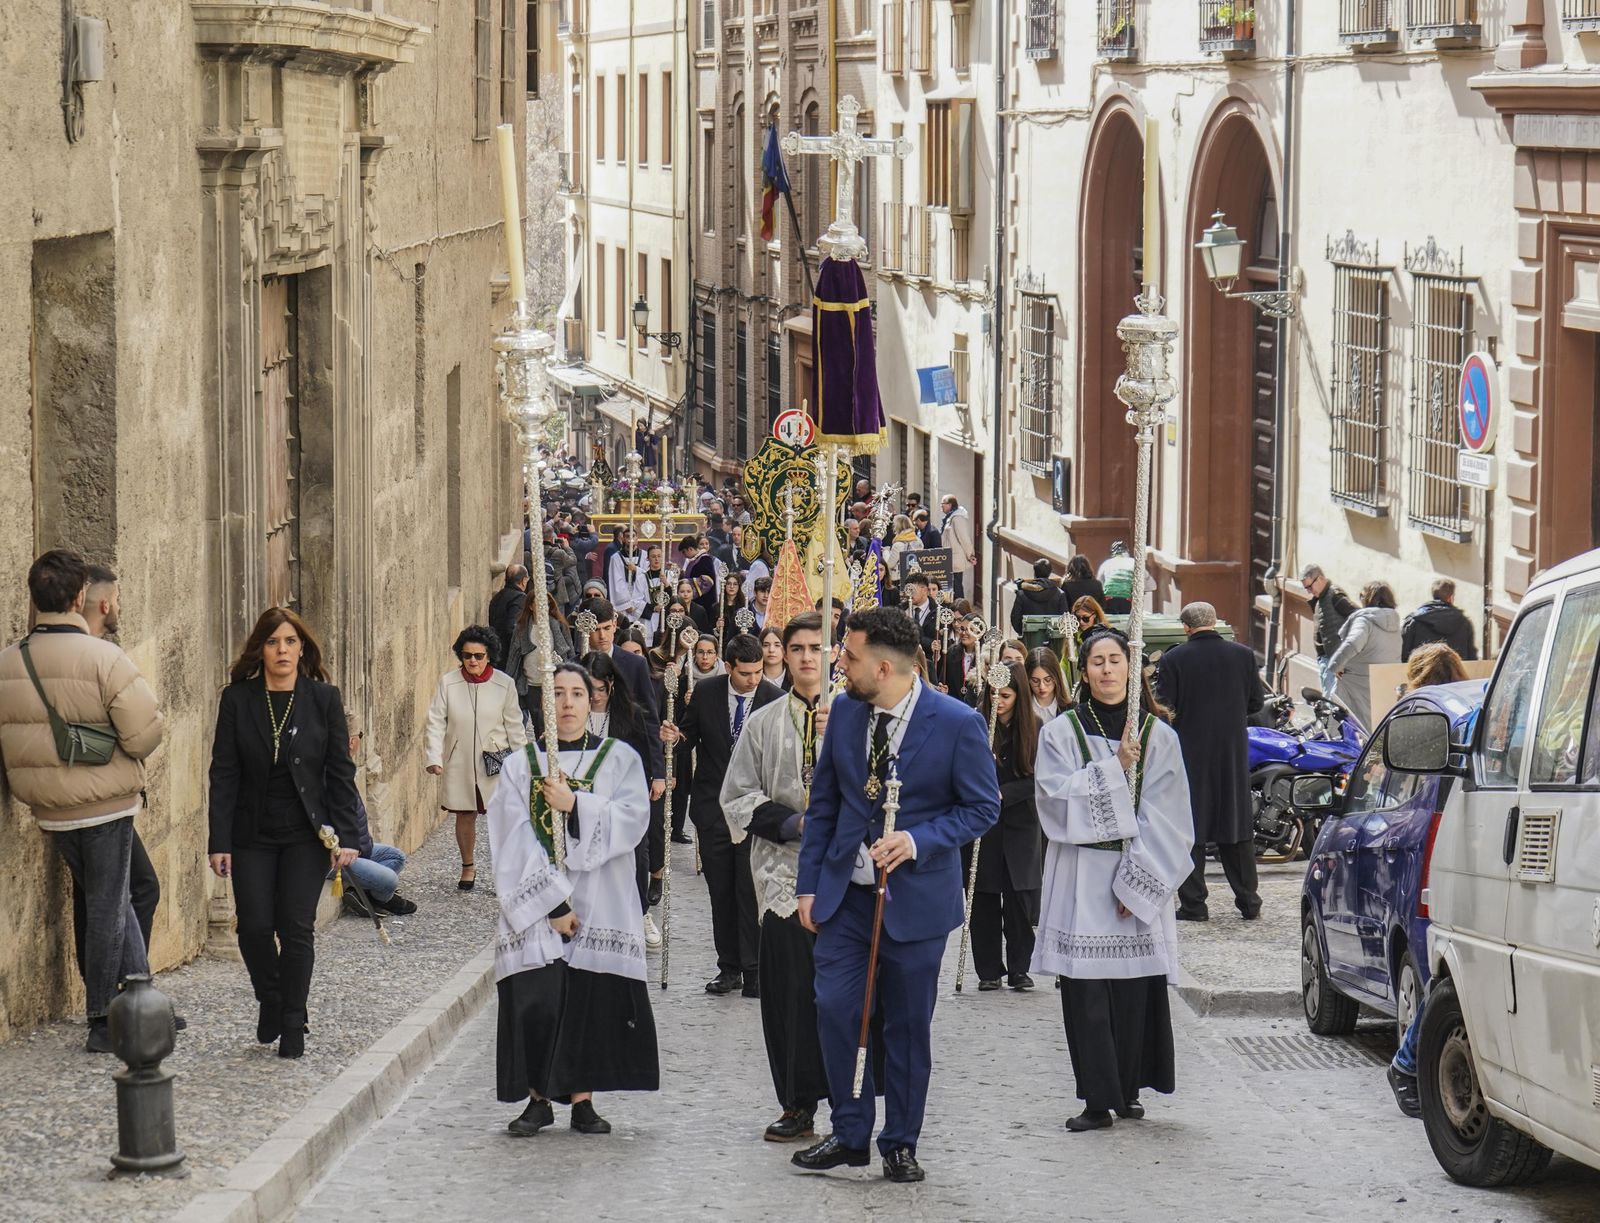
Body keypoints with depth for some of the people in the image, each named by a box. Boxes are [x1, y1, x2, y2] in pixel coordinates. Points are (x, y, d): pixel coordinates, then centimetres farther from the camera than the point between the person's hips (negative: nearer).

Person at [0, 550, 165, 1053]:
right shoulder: (104, 658, -18)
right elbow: (145, 735, -19)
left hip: (49, 811, 6)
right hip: (104, 804, -5)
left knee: (110, 901, 19)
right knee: (106, 909, 7)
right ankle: (103, 1022, 12)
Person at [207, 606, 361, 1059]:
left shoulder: (323, 699, -1)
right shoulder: (237, 700, -1)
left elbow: (340, 771, 1)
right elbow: (224, 774, -2)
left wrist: (346, 835, -6)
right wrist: (219, 842, -7)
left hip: (306, 835, -1)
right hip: (252, 835, 1)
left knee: (297, 928, -3)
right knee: (255, 927, -3)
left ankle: (293, 1024, 9)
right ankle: (270, 1000, 25)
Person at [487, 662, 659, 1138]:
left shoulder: (619, 759, 9)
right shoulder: (520, 765, 7)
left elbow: (633, 818, -6)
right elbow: (516, 841, -3)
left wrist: (576, 806, -17)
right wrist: (552, 902, -12)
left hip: (599, 901, 0)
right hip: (535, 904, 0)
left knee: (592, 1000, -4)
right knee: (536, 1001, -7)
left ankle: (582, 1099, 4)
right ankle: (538, 1099, 4)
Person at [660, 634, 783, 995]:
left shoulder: (775, 699, -8)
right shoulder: (706, 691, -2)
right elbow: (690, 733, 11)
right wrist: (676, 737, -12)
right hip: (713, 806, 3)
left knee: (751, 890, -6)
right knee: (721, 891, 8)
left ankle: (753, 971, 0)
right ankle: (729, 968, 16)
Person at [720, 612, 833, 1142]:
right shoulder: (763, 724, 12)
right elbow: (738, 797, 10)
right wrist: (794, 824, -5)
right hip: (784, 871, 2)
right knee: (788, 989, 0)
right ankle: (798, 1104, 8)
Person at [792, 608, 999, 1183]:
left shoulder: (957, 723, -13)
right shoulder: (844, 711, 1)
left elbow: (983, 807, -6)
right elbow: (824, 801, 9)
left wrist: (916, 841, -20)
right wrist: (809, 883, 5)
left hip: (915, 896, -3)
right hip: (845, 891, 3)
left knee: (908, 1025, 6)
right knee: (834, 1008, -5)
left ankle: (900, 1145, 19)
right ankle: (849, 1134, 10)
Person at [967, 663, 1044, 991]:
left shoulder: (1035, 730, -3)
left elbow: (1037, 780, -5)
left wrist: (1003, 794, -16)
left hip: (1021, 825, 0)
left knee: (1019, 898, 0)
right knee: (984, 901, 2)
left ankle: (1019, 968, 11)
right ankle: (988, 970, 10)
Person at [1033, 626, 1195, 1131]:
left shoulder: (1158, 737, 5)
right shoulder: (1061, 733, 5)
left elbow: (1163, 820, 0)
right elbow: (1058, 800, -8)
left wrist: (1136, 880, -9)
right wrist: (1115, 767, -14)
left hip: (1139, 879, 1)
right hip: (1081, 881, -1)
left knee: (1135, 989, 0)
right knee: (1086, 991, -5)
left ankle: (1128, 1090, 13)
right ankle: (1098, 1100, -2)